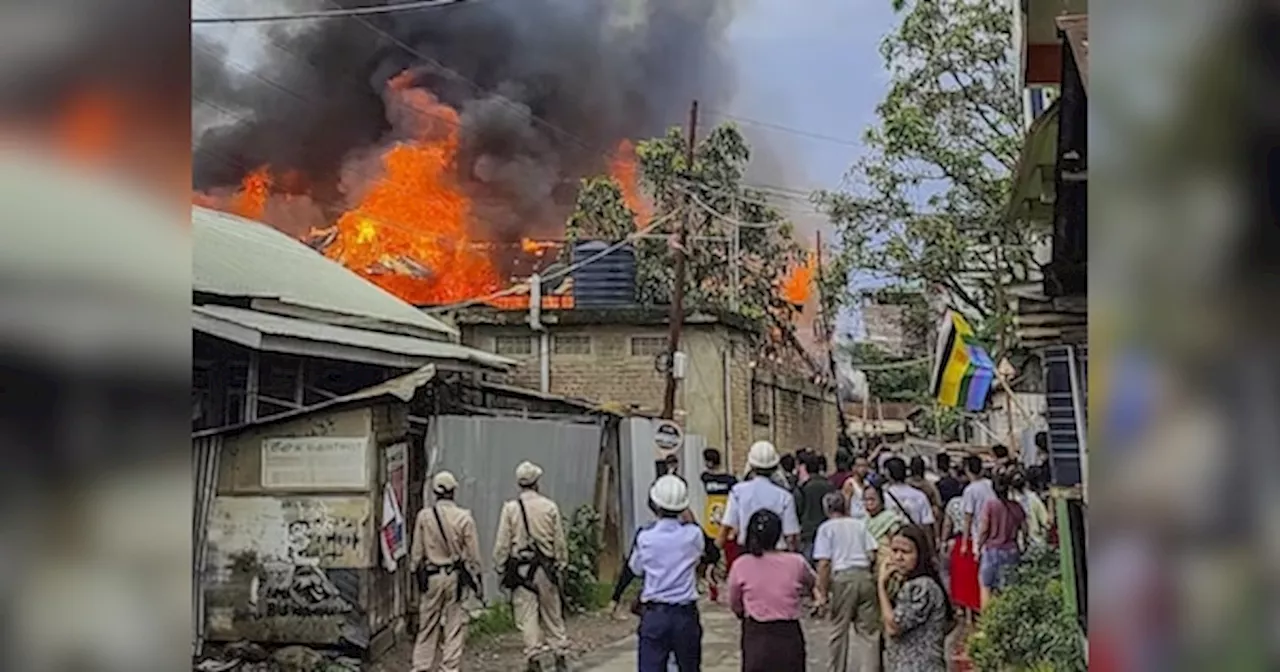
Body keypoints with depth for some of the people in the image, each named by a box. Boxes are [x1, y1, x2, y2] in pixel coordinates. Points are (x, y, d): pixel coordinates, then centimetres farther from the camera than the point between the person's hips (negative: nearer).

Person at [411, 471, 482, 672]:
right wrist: (476, 576, 9)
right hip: (456, 576, -1)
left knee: (427, 625, 10)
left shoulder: (424, 516, -4)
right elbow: (473, 553, -1)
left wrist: (415, 572, 13)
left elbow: (417, 551, 2)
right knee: (455, 625, 5)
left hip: (431, 576, 1)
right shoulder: (464, 517, -6)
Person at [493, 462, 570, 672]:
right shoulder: (550, 507, -1)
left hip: (521, 569, -1)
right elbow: (559, 542, 4)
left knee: (527, 616, 2)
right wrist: (561, 564, 14)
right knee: (552, 613, 12)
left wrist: (501, 567, 7)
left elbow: (502, 544, -2)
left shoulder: (510, 508, -4)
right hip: (546, 567, 2)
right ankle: (560, 655, 16)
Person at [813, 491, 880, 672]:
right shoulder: (860, 524, 12)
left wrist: (822, 592, -3)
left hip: (842, 577, -3)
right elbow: (872, 555, 6)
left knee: (839, 629, 9)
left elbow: (824, 563, -6)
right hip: (865, 576, 3)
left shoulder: (827, 528, 2)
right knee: (869, 630, 6)